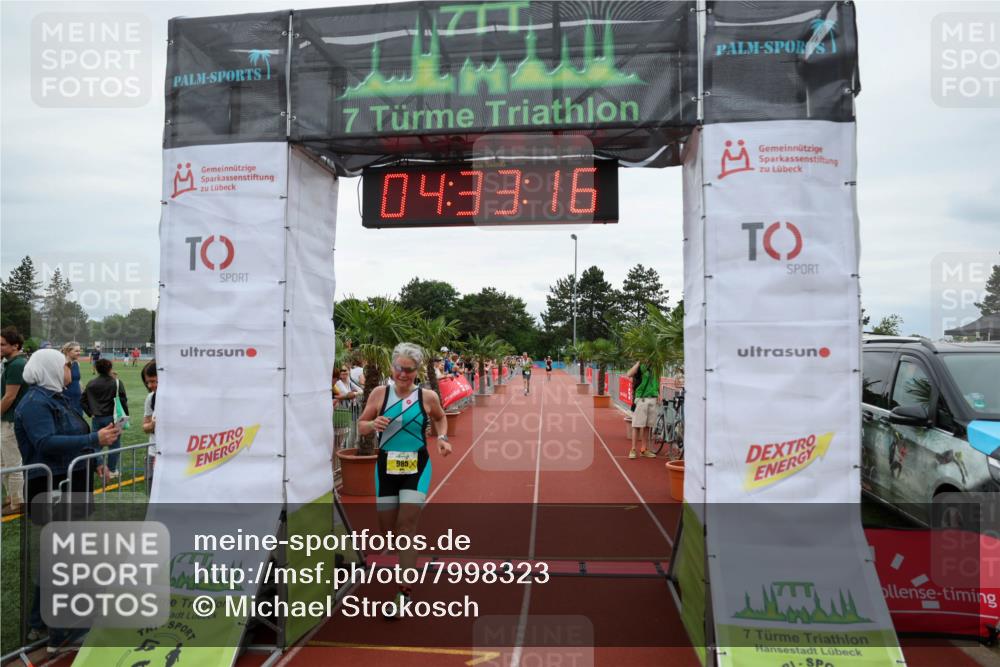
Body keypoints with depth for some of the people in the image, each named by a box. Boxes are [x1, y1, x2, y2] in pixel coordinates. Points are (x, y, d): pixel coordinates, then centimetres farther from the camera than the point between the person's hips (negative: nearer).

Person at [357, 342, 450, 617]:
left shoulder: (428, 397, -4)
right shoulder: (380, 393, -3)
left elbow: (440, 417, 16)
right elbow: (361, 426, 3)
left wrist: (442, 438, -2)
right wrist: (373, 424, -19)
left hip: (417, 467, -2)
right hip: (386, 467, 2)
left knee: (407, 525, -10)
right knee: (387, 528, 11)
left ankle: (405, 591, -4)